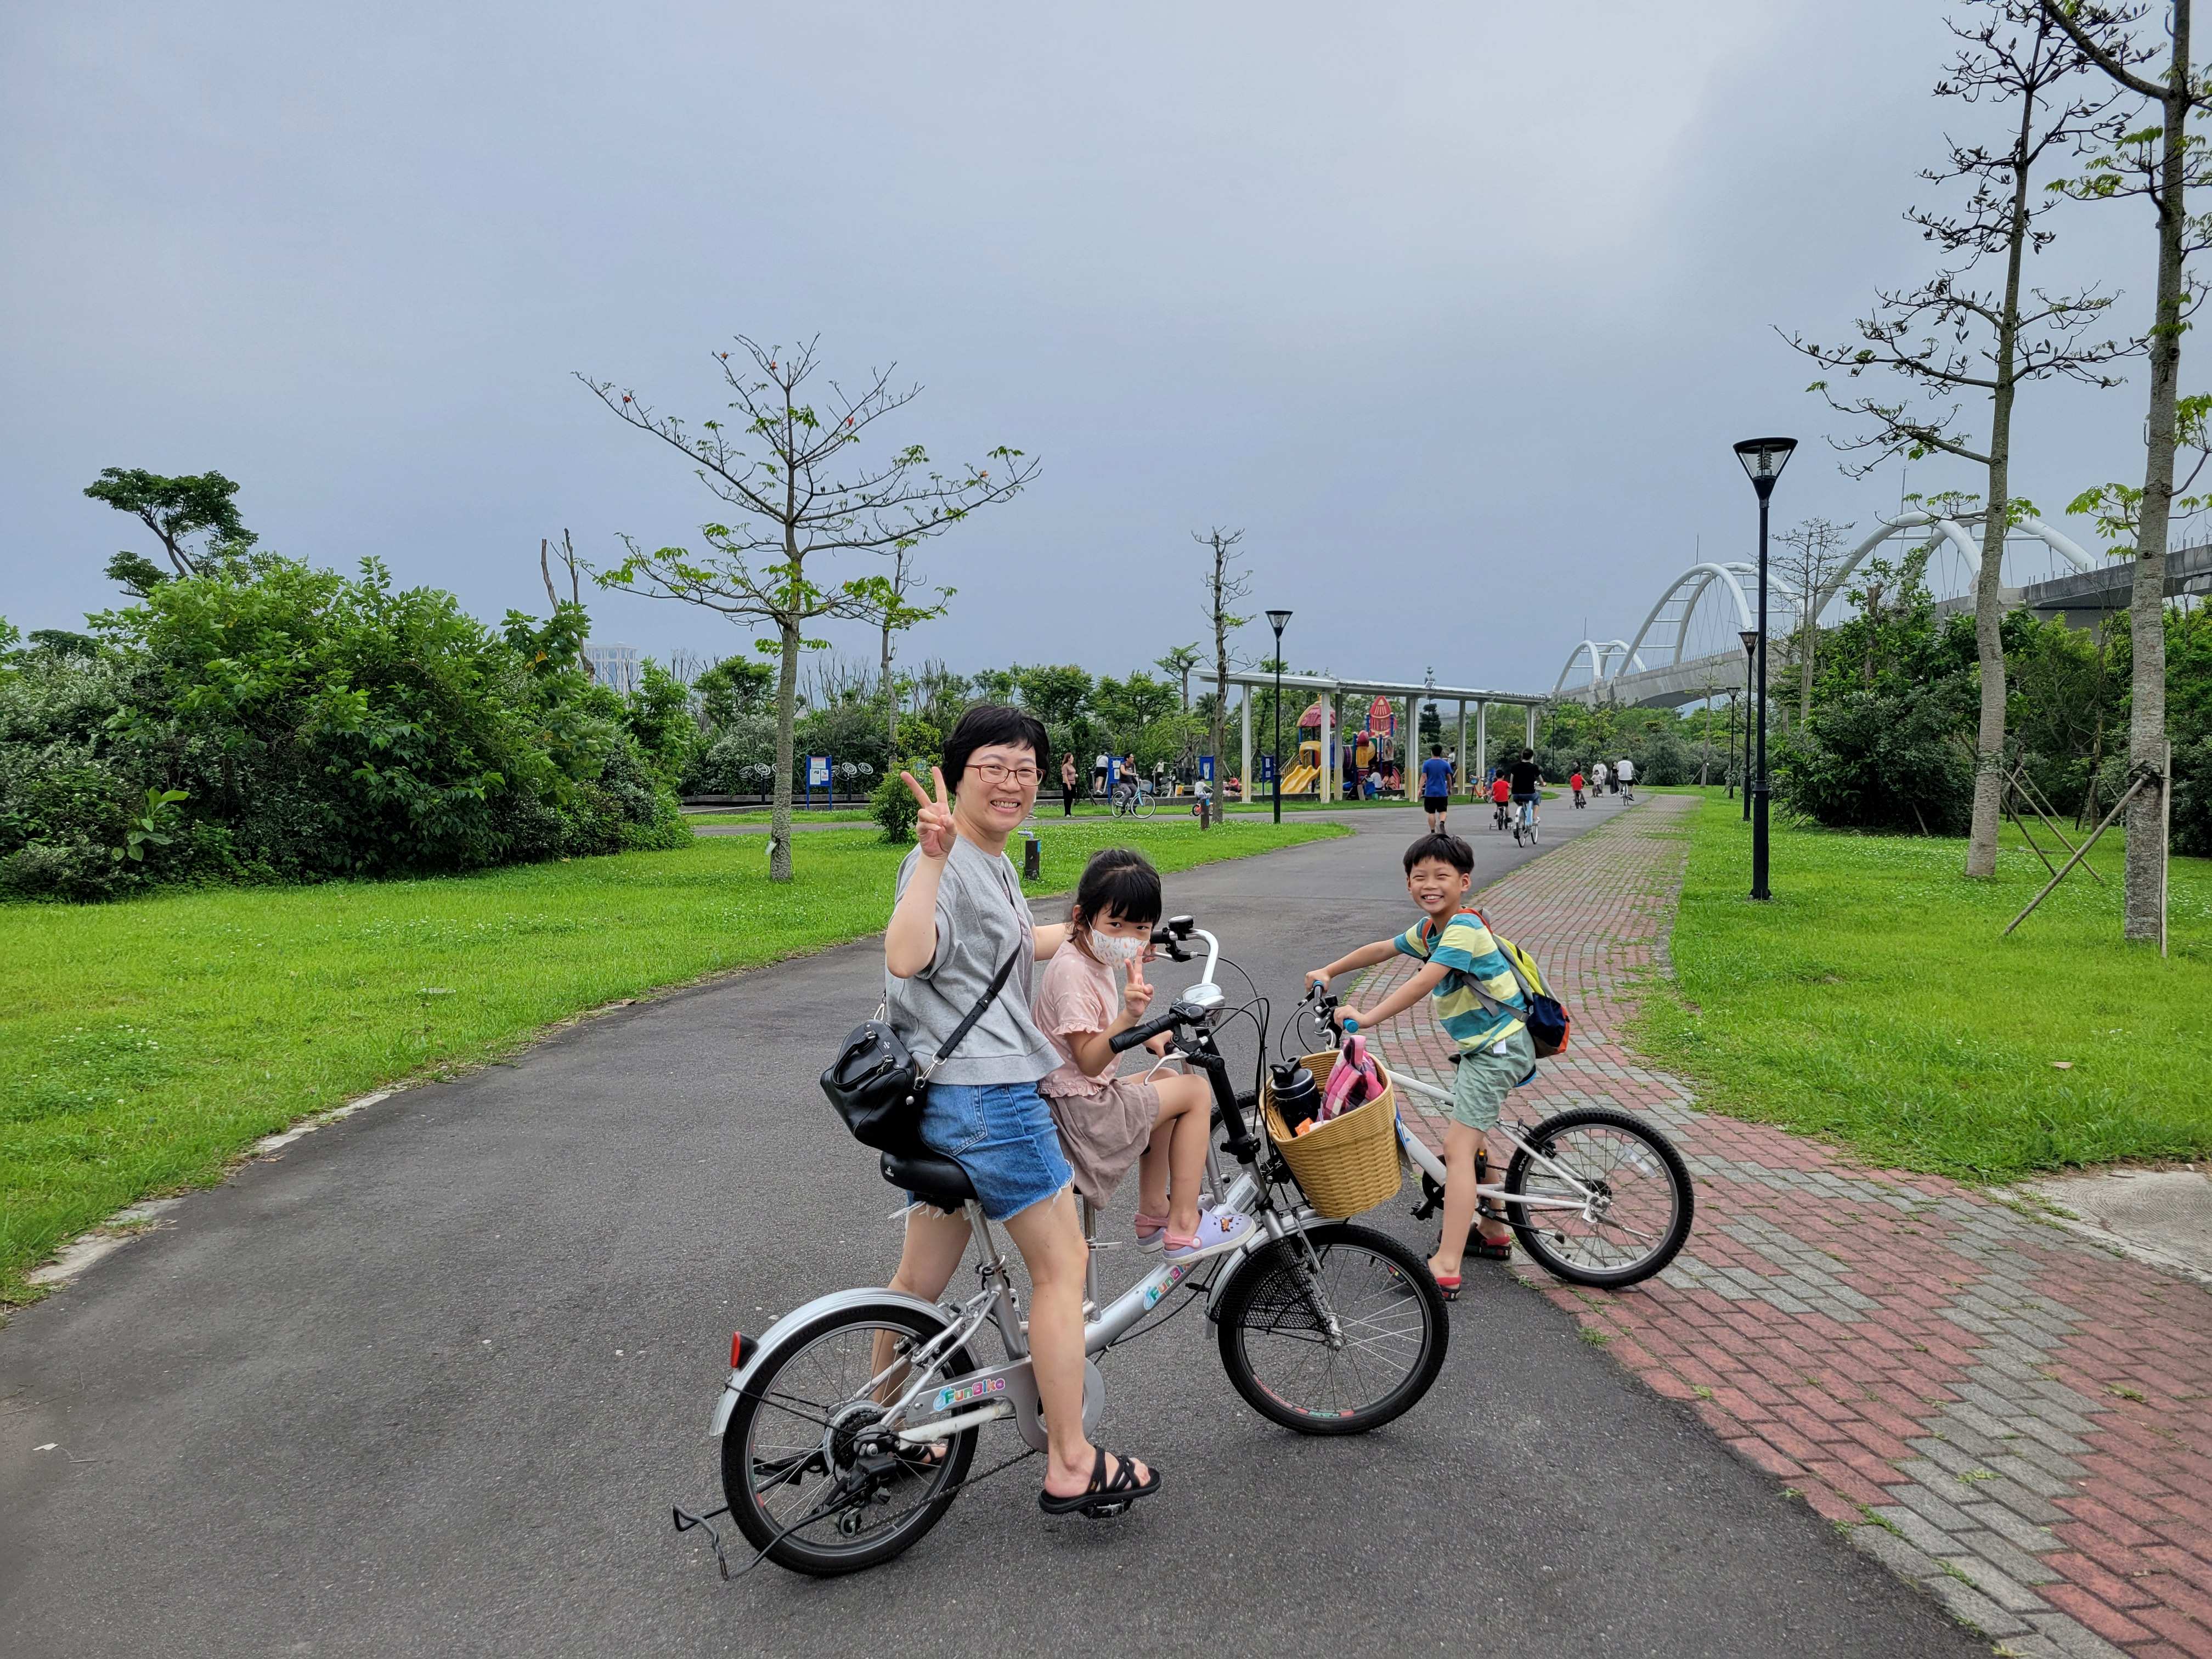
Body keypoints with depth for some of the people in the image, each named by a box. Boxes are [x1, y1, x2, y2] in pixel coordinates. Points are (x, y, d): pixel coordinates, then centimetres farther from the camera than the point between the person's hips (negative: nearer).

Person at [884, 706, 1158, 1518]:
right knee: (1062, 1266, 1)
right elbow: (906, 958, -35)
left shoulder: (994, 863, 15)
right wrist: (932, 858, -41)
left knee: (920, 1279, 19)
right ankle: (1073, 1466, 12)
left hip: (952, 1098, 10)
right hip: (986, 1096, -10)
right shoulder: (944, 863, -17)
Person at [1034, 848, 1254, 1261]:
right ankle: (1184, 1228, 1)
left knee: (1167, 1080, 27)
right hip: (1080, 1112, -10)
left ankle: (1153, 1214, 28)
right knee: (1197, 1091, -4)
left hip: (1079, 1097, 10)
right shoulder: (1073, 971, -23)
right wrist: (1130, 1017, -38)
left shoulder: (1091, 959, 9)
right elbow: (1088, 1060, -26)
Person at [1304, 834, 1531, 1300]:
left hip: (1499, 1048, -10)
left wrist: (1368, 1018, -35)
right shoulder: (1430, 928, 7)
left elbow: (1424, 983, -32)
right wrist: (1329, 972, 19)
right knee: (1471, 1138, 23)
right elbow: (1381, 949, 20)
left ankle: (1446, 1270, -18)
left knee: (1456, 1146, -16)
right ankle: (1493, 1231, 40)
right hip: (1480, 1047, 10)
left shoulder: (1462, 928, -22)